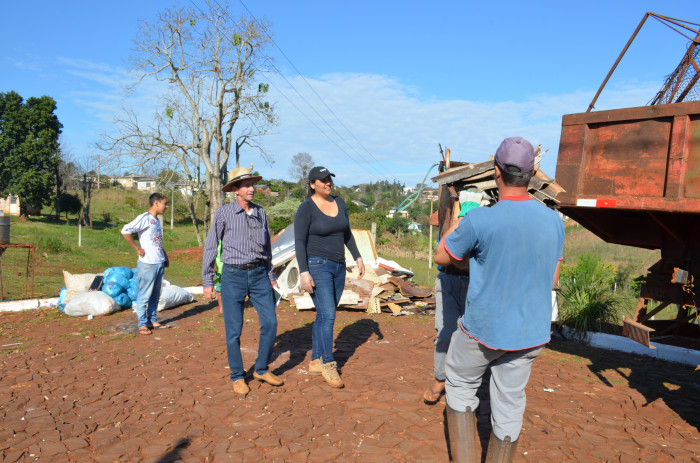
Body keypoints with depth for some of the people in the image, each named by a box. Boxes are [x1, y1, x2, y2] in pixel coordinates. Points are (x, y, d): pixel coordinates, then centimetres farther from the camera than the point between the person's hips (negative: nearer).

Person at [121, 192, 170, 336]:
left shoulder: (157, 221, 16)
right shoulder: (144, 218, -10)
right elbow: (125, 231, -20)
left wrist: (165, 256, 17)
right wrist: (138, 248, -15)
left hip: (160, 264, 8)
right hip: (148, 264, -8)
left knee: (155, 295, 14)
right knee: (144, 295, 0)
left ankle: (153, 321, 24)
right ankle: (142, 324, 9)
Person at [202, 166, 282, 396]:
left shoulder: (260, 212, 7)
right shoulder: (223, 213, -4)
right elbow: (210, 248, 0)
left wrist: (271, 276, 16)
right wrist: (207, 282, -2)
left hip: (259, 274, 4)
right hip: (233, 275, -3)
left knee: (270, 322, 0)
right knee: (234, 329, 2)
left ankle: (261, 369, 19)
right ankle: (238, 376, 19)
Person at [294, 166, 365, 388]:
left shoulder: (339, 202, 8)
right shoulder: (306, 209, -11)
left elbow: (346, 233, 16)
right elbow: (299, 242, -14)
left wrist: (358, 257, 12)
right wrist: (304, 273, -21)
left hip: (338, 267, 7)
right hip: (317, 267, -7)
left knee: (324, 316, 11)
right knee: (328, 316, -12)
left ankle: (315, 362, 22)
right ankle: (328, 365, 1)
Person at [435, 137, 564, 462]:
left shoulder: (479, 220, -22)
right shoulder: (554, 221, -5)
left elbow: (441, 257, -4)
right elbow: (551, 281, 6)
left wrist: (457, 224, 10)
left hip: (483, 331, -4)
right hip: (531, 333, 5)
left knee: (460, 386, 19)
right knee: (509, 402, 17)